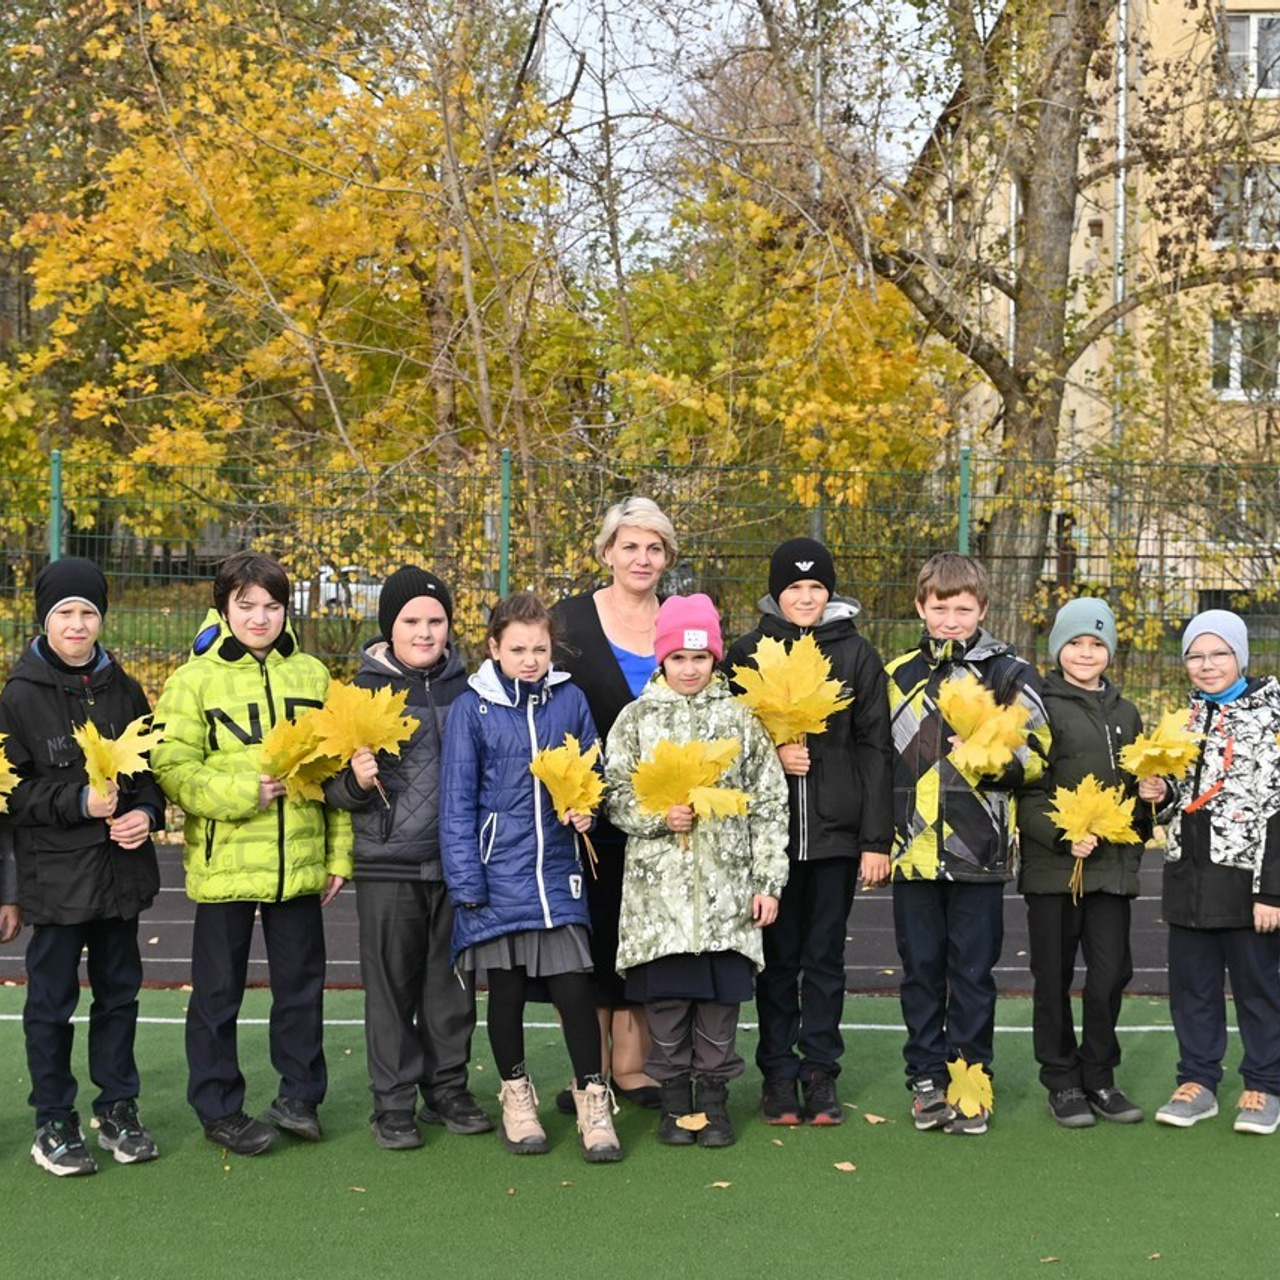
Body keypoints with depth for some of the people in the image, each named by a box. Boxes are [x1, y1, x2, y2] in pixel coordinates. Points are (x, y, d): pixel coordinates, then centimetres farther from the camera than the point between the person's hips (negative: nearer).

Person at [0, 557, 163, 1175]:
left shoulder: (123, 690, 7)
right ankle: (53, 1124, 17)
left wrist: (146, 812, -6)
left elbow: (154, 765, 14)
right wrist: (79, 802, -21)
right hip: (54, 874, -4)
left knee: (119, 991, 14)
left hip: (121, 867, 4)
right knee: (52, 999, 4)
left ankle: (118, 1111, 27)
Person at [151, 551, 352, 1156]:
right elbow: (172, 768, -9)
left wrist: (339, 854, 8)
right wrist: (244, 792, -20)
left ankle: (299, 1095, 27)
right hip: (225, 864, -3)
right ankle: (219, 1109, 20)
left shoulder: (311, 675, 8)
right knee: (218, 992, 7)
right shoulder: (194, 679, -3)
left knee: (302, 983, 12)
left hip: (299, 864, 3)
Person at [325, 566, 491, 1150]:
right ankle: (393, 1102, 13)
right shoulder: (364, 690, 0)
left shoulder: (465, 688, 8)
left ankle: (448, 1090, 23)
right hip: (388, 865, -3)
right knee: (392, 986, 3)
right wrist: (355, 782, -20)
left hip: (455, 862, 3)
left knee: (452, 983, 10)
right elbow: (333, 785, 2)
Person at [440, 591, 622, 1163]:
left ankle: (592, 1097, 12)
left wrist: (586, 810, -8)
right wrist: (466, 883, -6)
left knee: (574, 987, -3)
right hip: (498, 873, -1)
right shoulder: (471, 709, -3)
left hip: (557, 871, 1)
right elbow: (458, 802, -2)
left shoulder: (571, 700, 4)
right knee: (506, 988, 9)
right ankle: (516, 1094, 27)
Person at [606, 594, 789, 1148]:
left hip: (725, 883, 0)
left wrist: (768, 882, 0)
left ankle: (714, 1097, 17)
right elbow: (616, 796, 5)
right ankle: (674, 1099, 18)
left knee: (721, 994, 3)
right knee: (666, 993, 3)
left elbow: (769, 804, 5)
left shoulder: (740, 718, 5)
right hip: (658, 881, 0)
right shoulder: (636, 718, 6)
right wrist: (660, 817, -14)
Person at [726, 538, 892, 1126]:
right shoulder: (748, 653, 6)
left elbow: (874, 748, 2)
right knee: (778, 956, 6)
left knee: (825, 956, 7)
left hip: (835, 833, 0)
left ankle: (820, 1072, 16)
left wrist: (876, 839, -3)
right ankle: (778, 1072, 15)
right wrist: (769, 754, -12)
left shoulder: (857, 654, 5)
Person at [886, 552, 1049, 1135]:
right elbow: (880, 757, 19)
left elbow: (1036, 754, -1)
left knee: (972, 971, 4)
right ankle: (926, 1077, 19)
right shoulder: (898, 675, 12)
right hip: (913, 848, 3)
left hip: (978, 850, -3)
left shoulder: (1009, 673, 2)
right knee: (920, 968, 9)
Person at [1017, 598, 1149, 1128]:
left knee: (1111, 974, 2)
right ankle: (1062, 1080, 17)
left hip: (1112, 866, 4)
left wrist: (1137, 836, 7)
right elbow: (1025, 791, -8)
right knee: (1054, 977, 5)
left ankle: (1099, 1075, 19)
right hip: (1052, 866, -4)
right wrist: (1063, 836, -20)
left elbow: (1137, 786, 23)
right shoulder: (1040, 707, -3)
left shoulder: (1125, 713, 15)